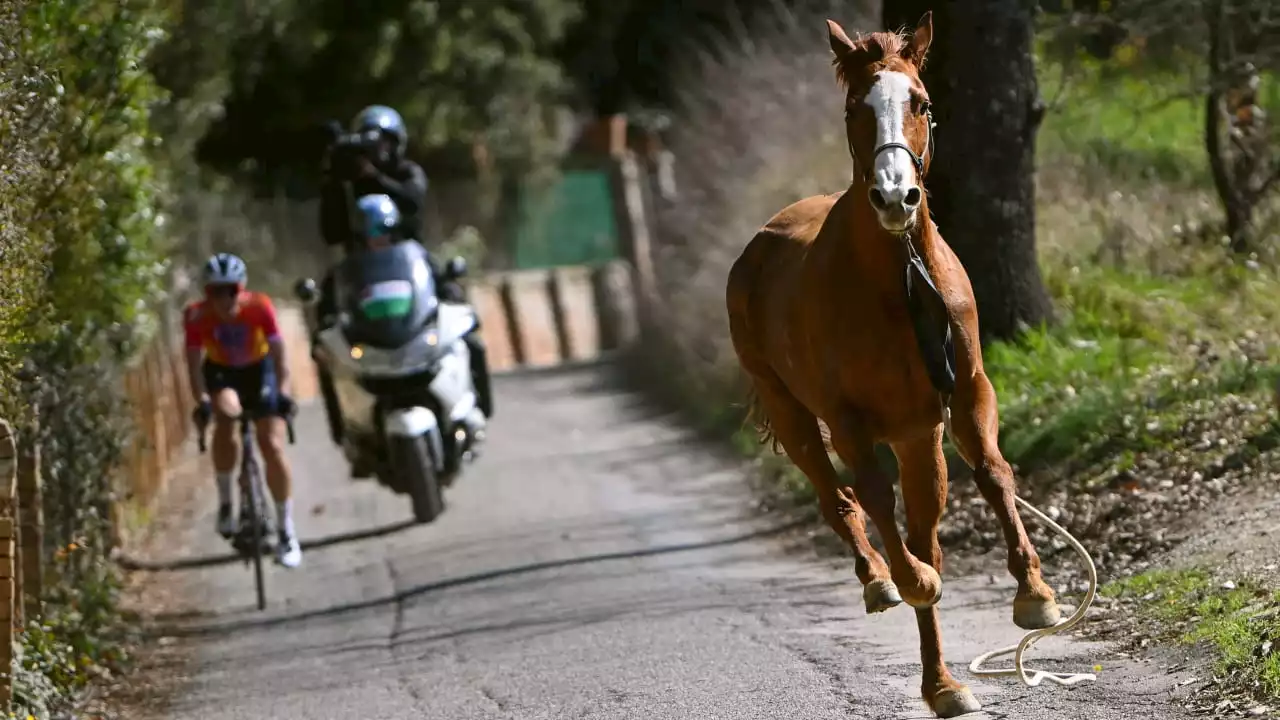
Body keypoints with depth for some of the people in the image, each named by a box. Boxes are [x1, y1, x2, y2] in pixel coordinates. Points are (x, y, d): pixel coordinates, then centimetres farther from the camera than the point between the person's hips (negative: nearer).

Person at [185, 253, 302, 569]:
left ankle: (287, 532, 3)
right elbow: (194, 363, -26)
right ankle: (225, 501, -16)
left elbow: (278, 352, -28)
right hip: (221, 373, 0)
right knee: (226, 414, -32)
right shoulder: (197, 316, -27)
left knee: (273, 447, -9)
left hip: (259, 369, 0)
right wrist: (201, 401, -39)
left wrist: (283, 392, -40)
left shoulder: (259, 307, -28)